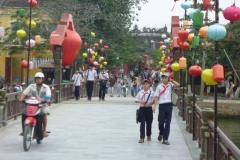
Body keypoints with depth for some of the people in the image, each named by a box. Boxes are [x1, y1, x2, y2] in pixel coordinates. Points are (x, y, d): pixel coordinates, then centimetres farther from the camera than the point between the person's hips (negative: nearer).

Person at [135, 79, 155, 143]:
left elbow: (154, 101, 1)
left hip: (149, 108, 0)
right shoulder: (140, 92, 4)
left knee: (149, 123, 10)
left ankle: (149, 136, 29)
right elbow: (136, 100, 8)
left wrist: (149, 103, -15)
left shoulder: (152, 93, -1)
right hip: (142, 108, 0)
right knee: (142, 123, -4)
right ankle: (142, 137, -5)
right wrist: (140, 101, -12)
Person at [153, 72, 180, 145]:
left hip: (169, 105, 1)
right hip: (162, 105, -1)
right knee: (161, 121, 6)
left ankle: (165, 139, 6)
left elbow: (178, 85, -13)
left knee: (168, 122, 1)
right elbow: (156, 97, 2)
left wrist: (171, 80, -5)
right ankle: (161, 133, 36)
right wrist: (154, 106, -6)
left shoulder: (170, 86, 5)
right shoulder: (159, 86, 3)